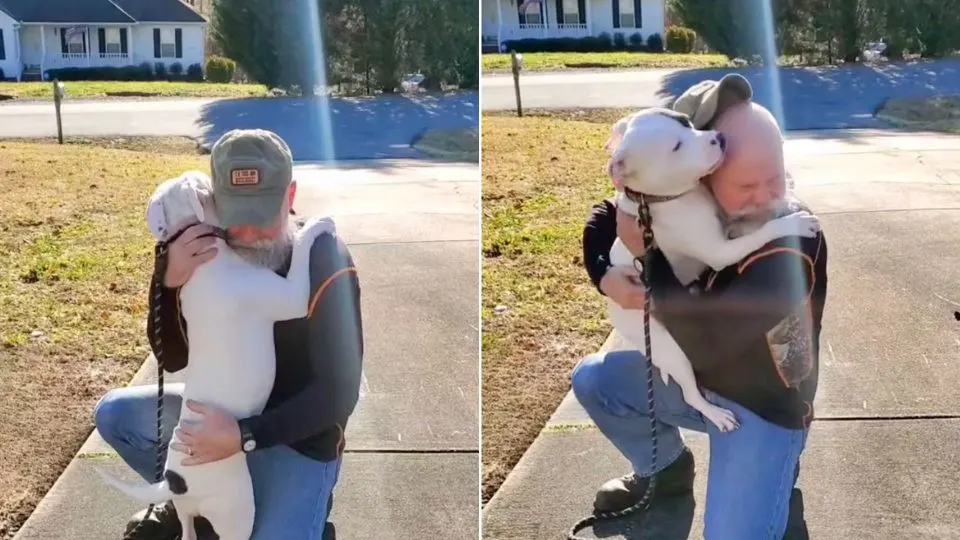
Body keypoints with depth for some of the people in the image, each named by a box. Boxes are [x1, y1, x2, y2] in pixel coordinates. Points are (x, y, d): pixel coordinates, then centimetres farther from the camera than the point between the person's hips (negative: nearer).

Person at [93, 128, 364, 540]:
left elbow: (337, 394, -25)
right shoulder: (213, 252, -10)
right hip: (228, 412, 6)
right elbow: (174, 359, -8)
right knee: (114, 414, 1)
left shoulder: (324, 260, -26)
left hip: (300, 435, -5)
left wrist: (245, 436, -34)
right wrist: (169, 284, -27)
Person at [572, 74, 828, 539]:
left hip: (763, 407, -6)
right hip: (692, 377, 7)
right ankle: (667, 467, 27)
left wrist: (646, 254, -30)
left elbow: (703, 341, -36)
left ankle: (777, 489, 14)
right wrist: (605, 276, -18)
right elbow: (604, 216, 3)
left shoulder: (795, 244, -32)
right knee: (591, 378, 9)